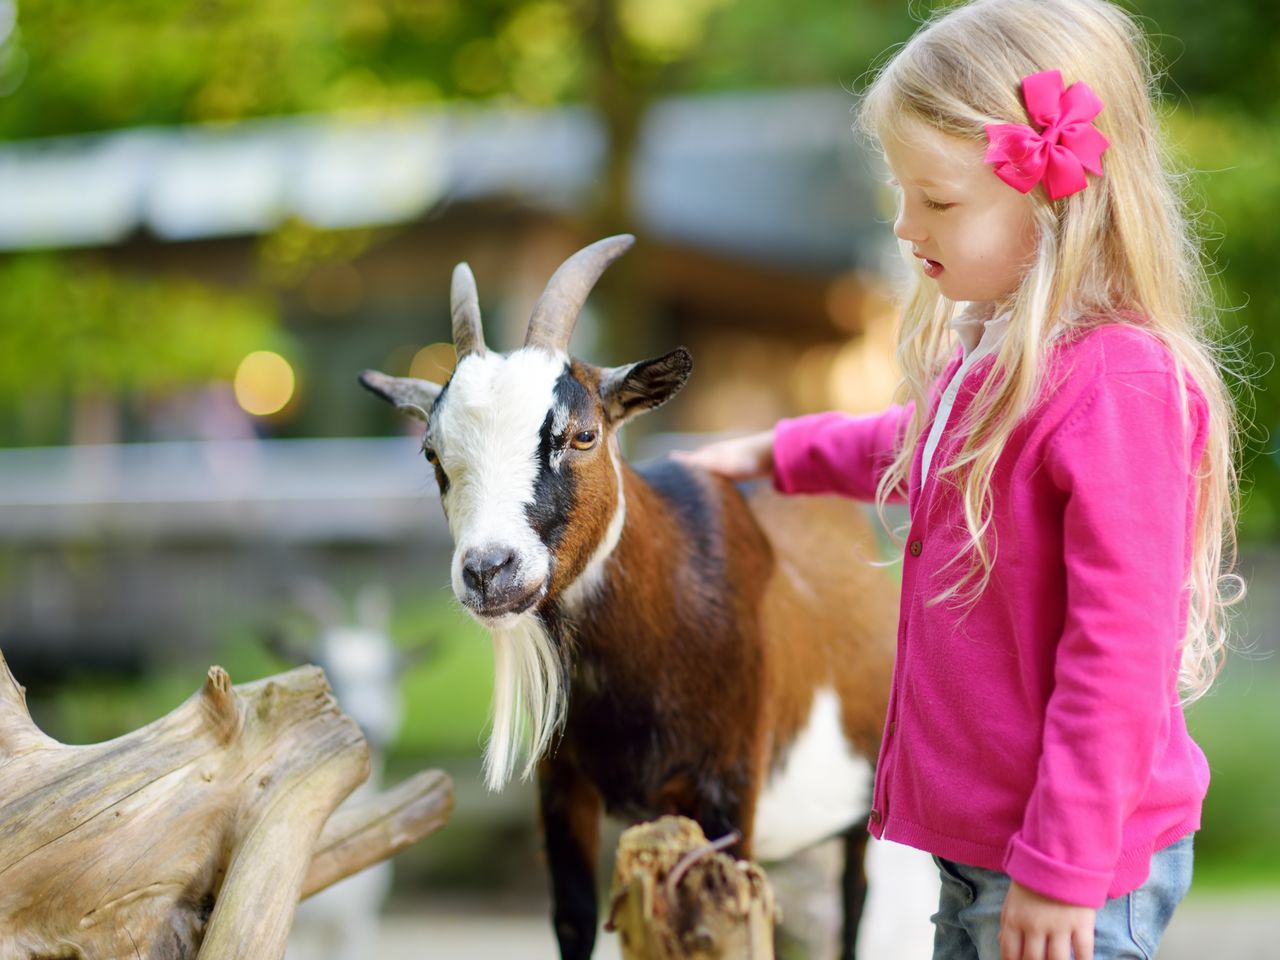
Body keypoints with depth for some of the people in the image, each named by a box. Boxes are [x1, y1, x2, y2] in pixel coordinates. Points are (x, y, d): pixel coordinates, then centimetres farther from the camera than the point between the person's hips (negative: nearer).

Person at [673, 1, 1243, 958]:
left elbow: (1118, 653, -25)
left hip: (1076, 860, -9)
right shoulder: (993, 357, 5)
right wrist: (778, 452, 39)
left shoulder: (1117, 388, -25)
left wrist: (1061, 870, -21)